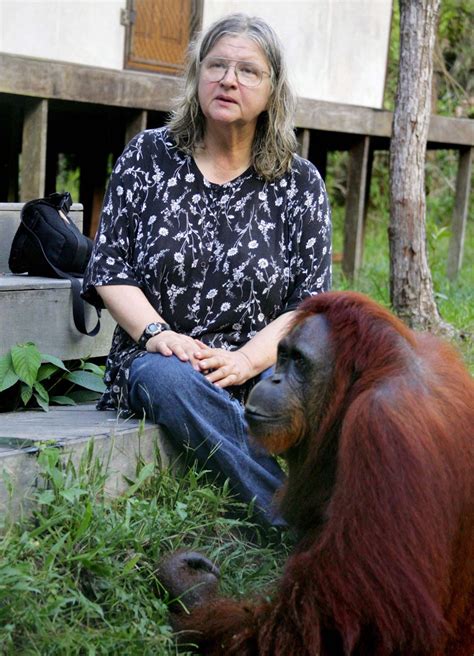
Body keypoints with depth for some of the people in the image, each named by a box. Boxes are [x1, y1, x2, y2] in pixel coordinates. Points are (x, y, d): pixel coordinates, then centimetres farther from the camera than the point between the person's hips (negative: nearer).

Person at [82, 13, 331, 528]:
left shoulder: (300, 184, 8)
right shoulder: (148, 156, 9)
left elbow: (311, 304, 2)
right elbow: (109, 268, 5)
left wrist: (247, 358, -15)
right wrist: (155, 332, -13)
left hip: (260, 367, 1)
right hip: (160, 360, 0)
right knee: (172, 379, -36)